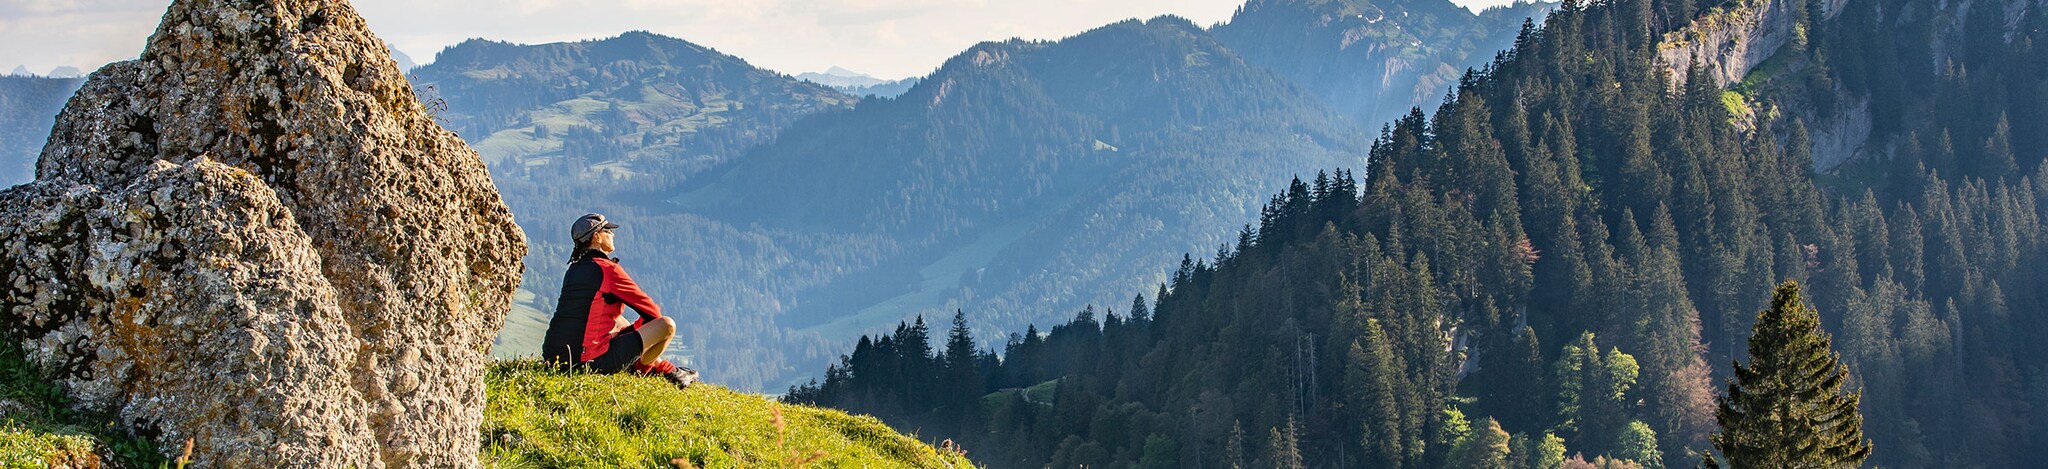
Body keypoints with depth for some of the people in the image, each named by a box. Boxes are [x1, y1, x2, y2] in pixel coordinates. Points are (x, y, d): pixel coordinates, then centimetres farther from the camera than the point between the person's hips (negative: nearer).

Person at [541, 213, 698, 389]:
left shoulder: (574, 269, 16)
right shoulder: (607, 269, -9)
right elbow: (651, 310, -1)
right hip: (592, 360, -9)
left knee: (621, 323, 37)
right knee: (667, 325, -5)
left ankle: (661, 367, 40)